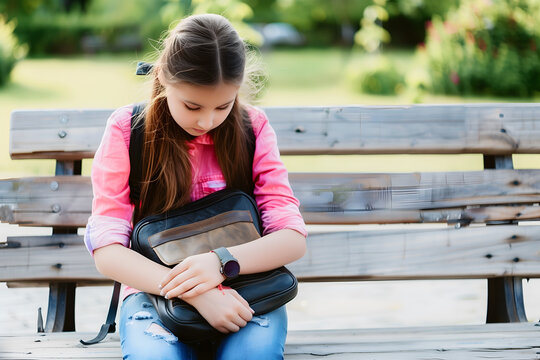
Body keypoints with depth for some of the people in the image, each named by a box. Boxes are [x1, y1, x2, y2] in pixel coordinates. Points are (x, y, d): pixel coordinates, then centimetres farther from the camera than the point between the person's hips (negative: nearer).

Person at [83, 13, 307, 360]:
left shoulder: (253, 126, 0)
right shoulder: (127, 129, -4)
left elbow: (293, 238, -6)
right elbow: (106, 251, -10)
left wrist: (221, 262, -27)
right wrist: (194, 293, -25)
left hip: (245, 289, 1)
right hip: (155, 289, -1)